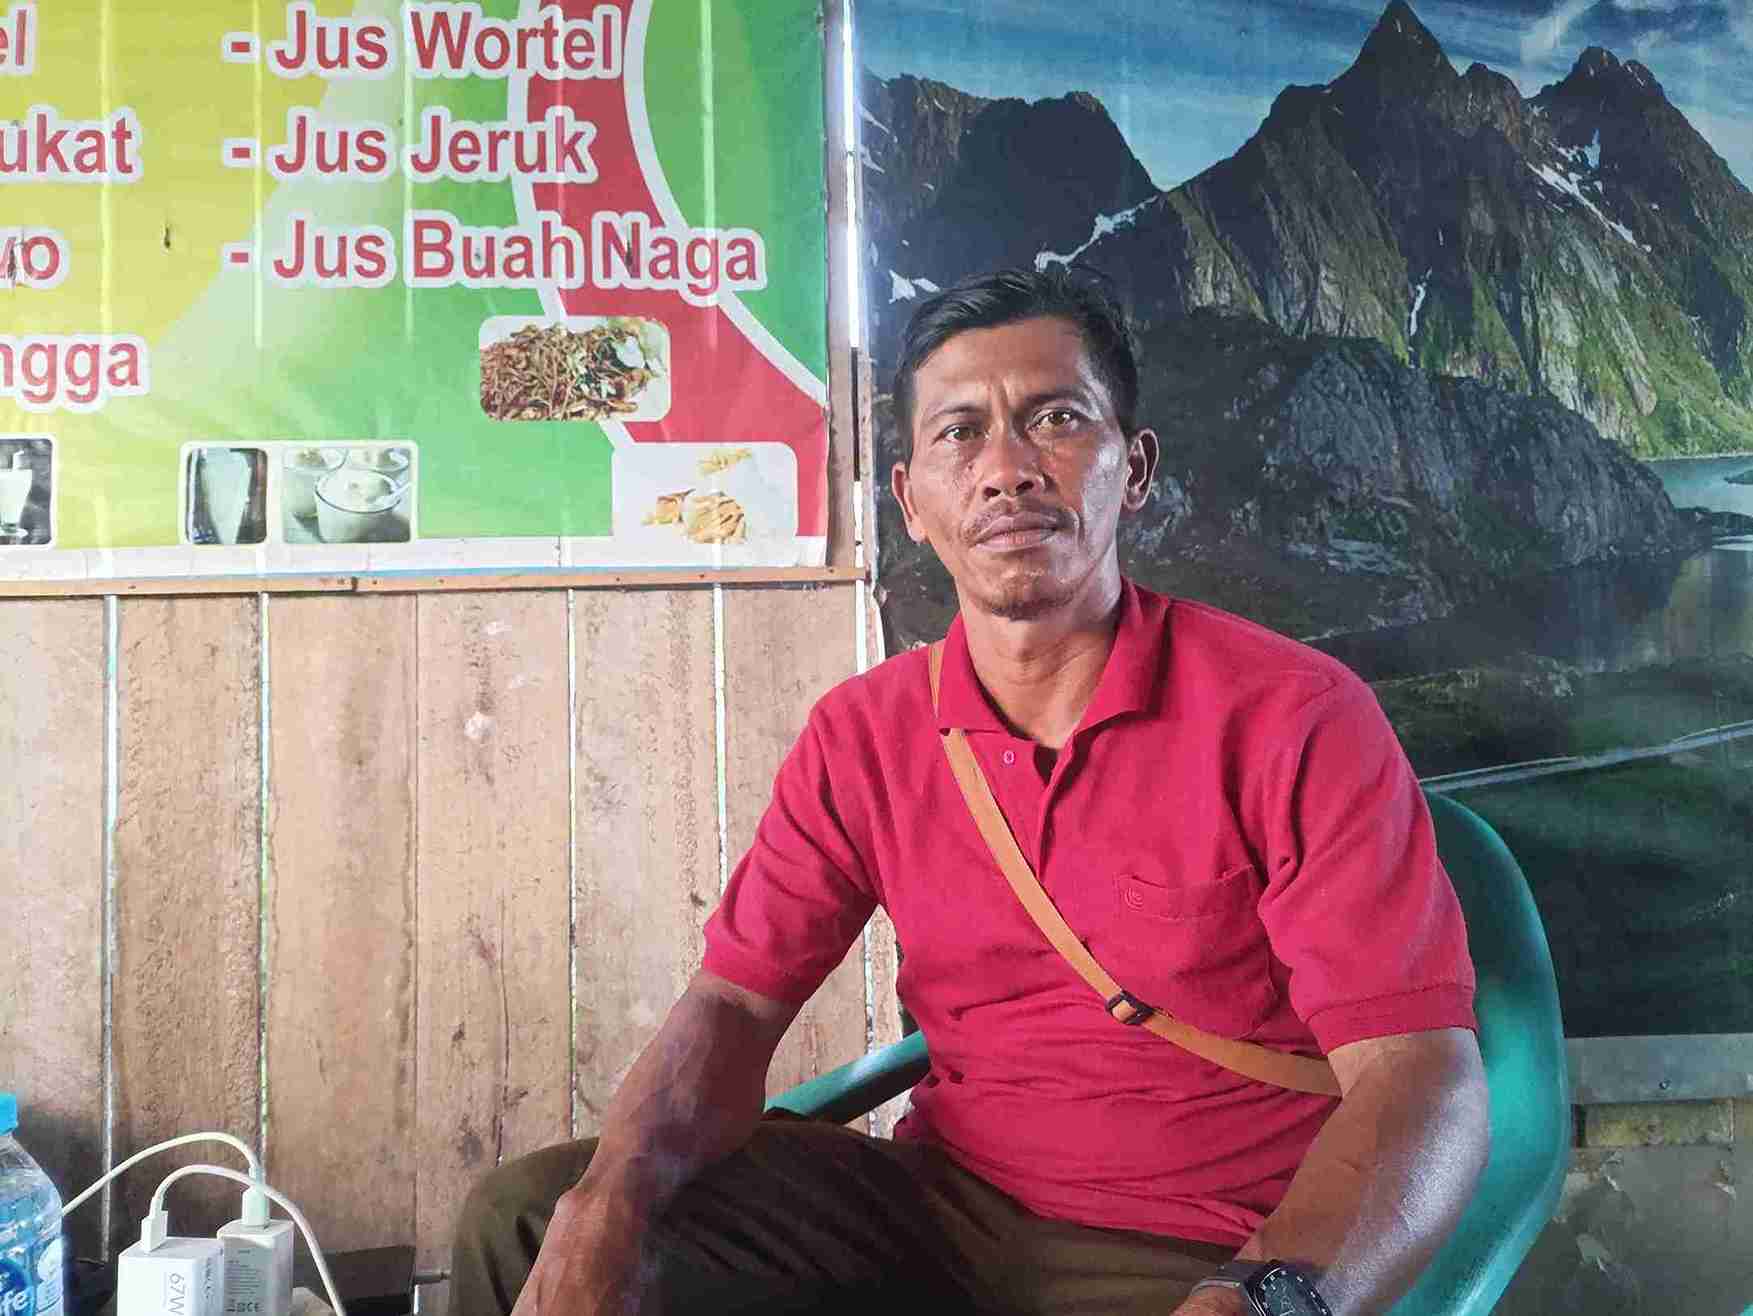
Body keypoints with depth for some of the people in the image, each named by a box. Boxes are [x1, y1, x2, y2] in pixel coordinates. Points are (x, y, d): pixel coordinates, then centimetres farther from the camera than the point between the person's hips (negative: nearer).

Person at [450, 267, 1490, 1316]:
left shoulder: (1296, 719, -14)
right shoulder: (864, 734, 1)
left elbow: (1425, 1075, -17)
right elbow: (737, 1002, 0)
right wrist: (602, 1211, -20)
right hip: (941, 1211, 4)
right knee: (526, 1216, -9)